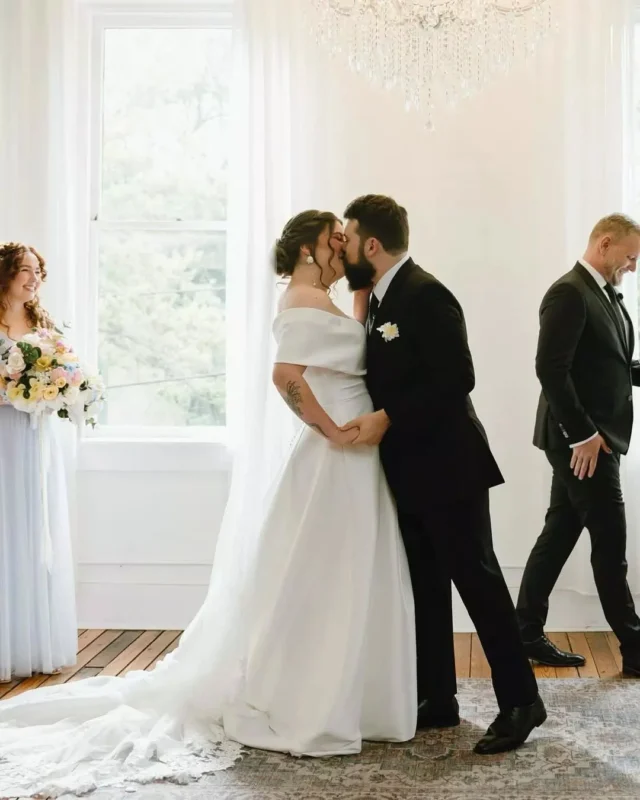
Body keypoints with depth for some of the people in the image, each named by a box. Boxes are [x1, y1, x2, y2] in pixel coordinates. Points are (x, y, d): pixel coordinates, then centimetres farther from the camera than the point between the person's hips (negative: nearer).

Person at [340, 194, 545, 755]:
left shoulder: (425, 295, -17)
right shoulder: (384, 298, 12)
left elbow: (456, 379, -22)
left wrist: (387, 418, -21)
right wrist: (374, 419, 2)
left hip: (446, 467, -9)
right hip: (410, 471, 9)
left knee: (477, 578, -3)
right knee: (425, 586, 13)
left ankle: (520, 701, 5)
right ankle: (437, 700, 22)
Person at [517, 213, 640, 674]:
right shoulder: (569, 293, -15)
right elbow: (551, 369, -22)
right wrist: (583, 434, -22)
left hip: (593, 437, 9)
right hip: (583, 440, -9)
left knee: (560, 534, 12)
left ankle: (527, 634, 19)